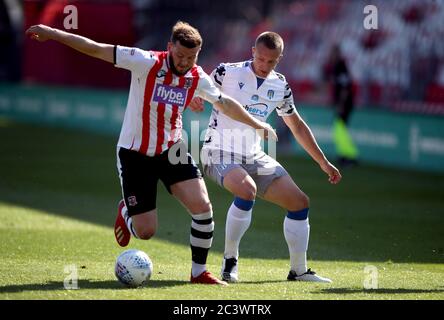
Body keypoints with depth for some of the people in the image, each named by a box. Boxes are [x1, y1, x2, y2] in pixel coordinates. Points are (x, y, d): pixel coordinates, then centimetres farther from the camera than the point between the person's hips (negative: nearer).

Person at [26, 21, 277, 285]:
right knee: (146, 232, -3)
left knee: (203, 207, -16)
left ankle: (199, 272, 2)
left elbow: (225, 104, 14)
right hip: (135, 154, -4)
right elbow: (96, 49, -21)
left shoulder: (198, 78, -5)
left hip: (172, 150, 4)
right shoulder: (147, 63, -19)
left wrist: (257, 125, 20)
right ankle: (126, 212, 35)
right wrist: (53, 33, -24)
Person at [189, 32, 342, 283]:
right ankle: (230, 260, -18)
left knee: (300, 203, 1)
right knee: (247, 190, -36)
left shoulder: (280, 86, 6)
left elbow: (297, 126, 18)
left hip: (253, 157, 6)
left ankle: (299, 270, 15)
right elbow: (196, 94, 1)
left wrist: (323, 162, 19)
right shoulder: (228, 73, -10)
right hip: (221, 154, -6)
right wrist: (192, 99, -26)